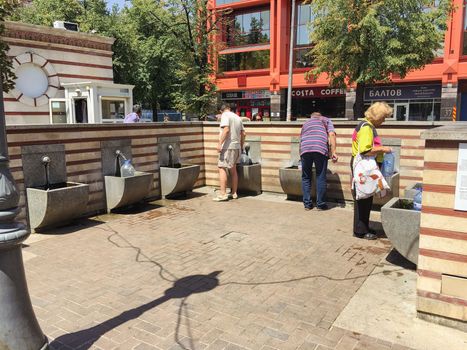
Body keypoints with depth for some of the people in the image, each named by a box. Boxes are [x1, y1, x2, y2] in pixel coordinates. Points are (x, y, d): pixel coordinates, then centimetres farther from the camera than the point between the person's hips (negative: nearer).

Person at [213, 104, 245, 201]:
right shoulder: (237, 117, 19)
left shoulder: (225, 115, -4)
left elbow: (226, 129, -19)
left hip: (228, 146, -8)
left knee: (222, 168, -8)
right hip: (236, 147, 8)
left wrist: (220, 143, -21)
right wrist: (241, 146, 30)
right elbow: (243, 134, 19)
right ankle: (234, 193, 18)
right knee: (233, 170, 13)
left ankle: (223, 194, -14)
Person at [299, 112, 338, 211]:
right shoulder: (326, 120, 24)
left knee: (306, 177, 12)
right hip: (320, 149, -2)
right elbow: (331, 134, 5)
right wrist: (333, 152, 0)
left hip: (305, 149, 2)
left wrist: (301, 157, 42)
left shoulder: (306, 123, 33)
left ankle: (307, 204, 13)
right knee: (320, 177, 5)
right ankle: (320, 204, 10)